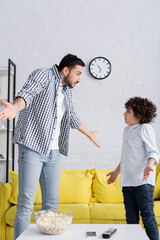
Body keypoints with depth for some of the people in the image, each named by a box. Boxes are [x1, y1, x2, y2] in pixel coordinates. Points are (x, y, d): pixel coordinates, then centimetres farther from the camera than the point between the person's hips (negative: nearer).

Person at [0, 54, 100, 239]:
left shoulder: (67, 90, 22)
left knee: (52, 201, 8)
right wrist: (15, 107, -43)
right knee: (26, 203, -10)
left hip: (53, 153, 8)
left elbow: (72, 117, 36)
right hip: (32, 148, -8)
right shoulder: (43, 75, -1)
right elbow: (27, 93, -21)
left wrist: (88, 133, 48)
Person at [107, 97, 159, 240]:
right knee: (131, 219, 12)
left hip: (142, 182, -8)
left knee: (148, 217, -4)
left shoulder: (145, 128, -6)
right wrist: (117, 171, 35)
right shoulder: (127, 130, 18)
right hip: (127, 181, 8)